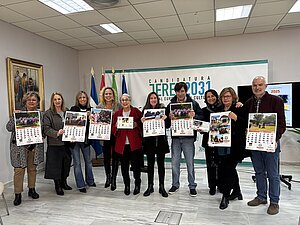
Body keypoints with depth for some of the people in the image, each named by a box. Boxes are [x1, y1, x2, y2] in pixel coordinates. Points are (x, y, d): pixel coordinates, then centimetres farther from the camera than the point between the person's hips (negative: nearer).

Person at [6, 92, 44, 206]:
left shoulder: (40, 114, 5)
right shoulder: (18, 113, -3)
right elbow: (9, 128, -7)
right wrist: (14, 116, -19)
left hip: (34, 146, 3)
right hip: (20, 146, -3)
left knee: (32, 168, 14)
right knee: (19, 170, -1)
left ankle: (32, 189, 30)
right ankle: (18, 194, 11)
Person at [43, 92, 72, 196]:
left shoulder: (67, 112, 9)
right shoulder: (48, 113, -5)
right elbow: (46, 129, -12)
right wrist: (57, 133, -26)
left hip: (66, 143, 5)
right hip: (54, 144, -5)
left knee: (67, 162, 12)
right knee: (56, 165, 2)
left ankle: (64, 182, 31)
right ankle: (57, 186, 18)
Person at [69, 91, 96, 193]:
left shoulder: (90, 110, 3)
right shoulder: (73, 109, -6)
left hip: (85, 139, 3)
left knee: (88, 161, 16)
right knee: (77, 163, 3)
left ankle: (90, 181, 35)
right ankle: (80, 185, 15)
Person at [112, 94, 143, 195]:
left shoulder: (136, 111, 3)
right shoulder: (117, 113, 11)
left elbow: (142, 124, 3)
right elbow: (113, 130, 11)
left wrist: (136, 125, -16)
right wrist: (116, 126, -10)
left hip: (134, 143, -3)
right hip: (121, 144, 3)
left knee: (136, 164, 0)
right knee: (124, 166, 9)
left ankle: (137, 185, 21)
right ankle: (126, 185, 27)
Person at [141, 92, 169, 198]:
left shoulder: (163, 109, 2)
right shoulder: (145, 110, 5)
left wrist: (165, 118, -19)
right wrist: (142, 121, -16)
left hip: (160, 140, 0)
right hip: (149, 140, 1)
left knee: (161, 163, 7)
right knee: (150, 163, 8)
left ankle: (162, 187, 18)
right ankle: (150, 186, 21)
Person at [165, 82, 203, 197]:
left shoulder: (193, 103, 2)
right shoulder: (171, 104, 7)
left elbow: (201, 117, -1)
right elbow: (166, 123, 6)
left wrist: (194, 116, -20)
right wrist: (169, 117, -14)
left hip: (188, 137, -2)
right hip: (175, 137, 2)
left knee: (190, 163, 5)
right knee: (175, 163, 9)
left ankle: (192, 186, 22)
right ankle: (175, 184, 26)